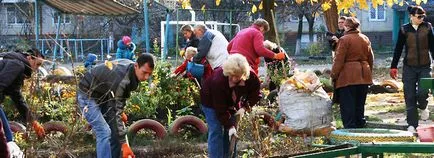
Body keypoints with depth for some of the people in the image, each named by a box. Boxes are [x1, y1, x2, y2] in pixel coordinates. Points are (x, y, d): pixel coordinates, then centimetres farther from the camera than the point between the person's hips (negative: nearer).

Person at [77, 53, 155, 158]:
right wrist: (124, 144, -37)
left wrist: (120, 112, 3)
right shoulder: (121, 79, -36)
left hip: (103, 96, 9)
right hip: (87, 95, -9)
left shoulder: (130, 67, -10)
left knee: (116, 132, 2)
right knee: (104, 132, -21)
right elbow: (114, 114, -36)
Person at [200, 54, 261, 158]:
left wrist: (244, 107, -22)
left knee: (230, 133, 1)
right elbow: (220, 109, -35)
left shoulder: (251, 77, -28)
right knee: (216, 132, -14)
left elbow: (255, 94, -9)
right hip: (211, 103, -5)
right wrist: (230, 126, -36)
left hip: (232, 104, 5)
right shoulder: (218, 80, -41)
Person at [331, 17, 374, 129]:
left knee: (347, 105, -3)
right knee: (360, 104, 15)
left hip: (348, 77, -7)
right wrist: (368, 72, 25)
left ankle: (350, 127, -6)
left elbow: (339, 60, -12)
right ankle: (360, 126, 19)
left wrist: (334, 75, -6)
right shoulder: (365, 39, 10)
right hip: (363, 76, 7)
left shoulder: (344, 40, -11)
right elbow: (371, 58, 16)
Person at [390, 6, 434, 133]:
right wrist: (393, 66, 2)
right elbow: (398, 49, 4)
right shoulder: (404, 30, 0)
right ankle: (412, 124, 9)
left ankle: (423, 107, 20)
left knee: (422, 92, -15)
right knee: (410, 97, 0)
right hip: (409, 67, 0)